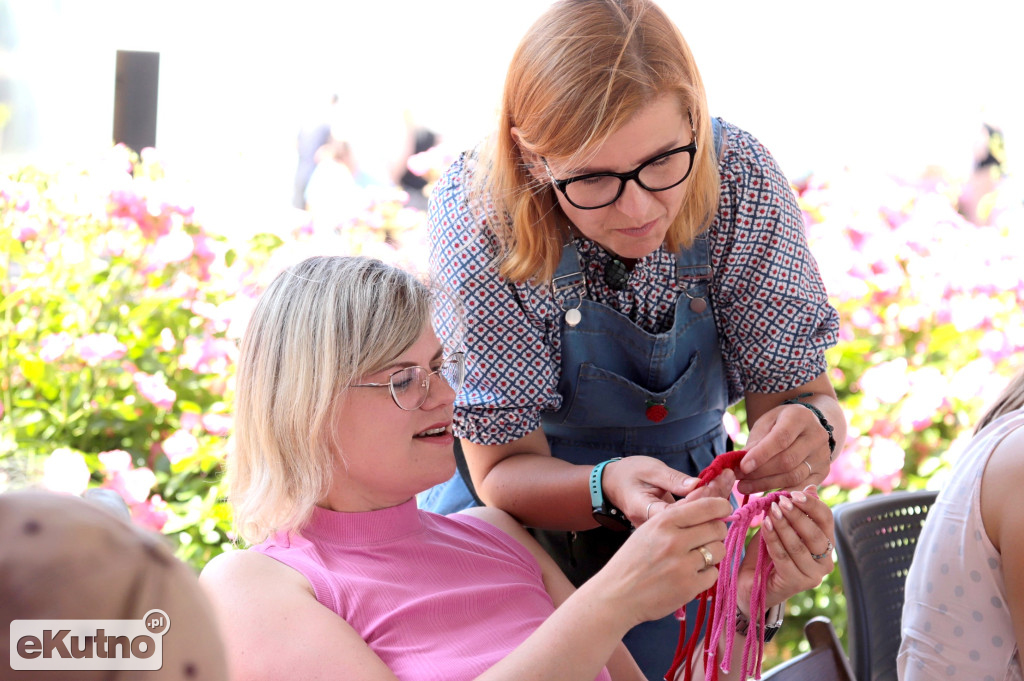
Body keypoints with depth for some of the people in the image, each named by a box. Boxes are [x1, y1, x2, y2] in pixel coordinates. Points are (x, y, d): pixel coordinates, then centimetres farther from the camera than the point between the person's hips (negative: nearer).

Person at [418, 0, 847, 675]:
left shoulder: (741, 179, -23)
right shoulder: (477, 221, -29)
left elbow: (799, 391, -16)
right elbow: (504, 471, -23)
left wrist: (811, 429, -39)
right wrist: (607, 488, -44)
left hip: (686, 496, 2)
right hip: (516, 516, -2)